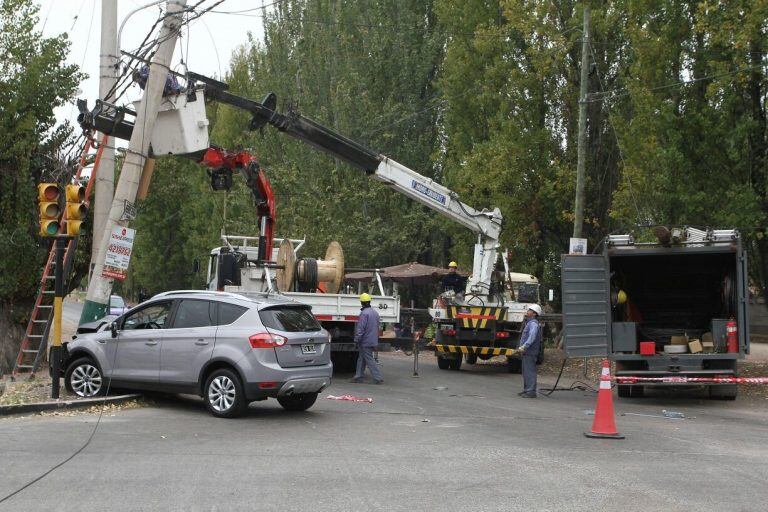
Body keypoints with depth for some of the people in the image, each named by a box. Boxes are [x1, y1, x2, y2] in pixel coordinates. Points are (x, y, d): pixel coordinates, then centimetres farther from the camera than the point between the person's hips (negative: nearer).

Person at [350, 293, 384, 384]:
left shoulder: (364, 313, -18)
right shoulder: (375, 312, 12)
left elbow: (360, 328, -20)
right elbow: (377, 327, 20)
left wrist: (357, 339, -14)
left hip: (365, 341, -9)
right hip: (373, 341, 9)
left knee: (369, 360, -5)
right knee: (361, 359, 16)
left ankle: (378, 378, -7)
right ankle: (358, 377, 20)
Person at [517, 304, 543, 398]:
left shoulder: (533, 323, -14)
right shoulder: (529, 323, 20)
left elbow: (532, 337, -28)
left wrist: (524, 346, -35)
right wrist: (521, 346, 23)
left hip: (530, 352, -11)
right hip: (526, 352, 11)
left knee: (530, 372, -10)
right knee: (526, 372, 16)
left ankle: (531, 391, -9)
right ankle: (526, 389, 25)